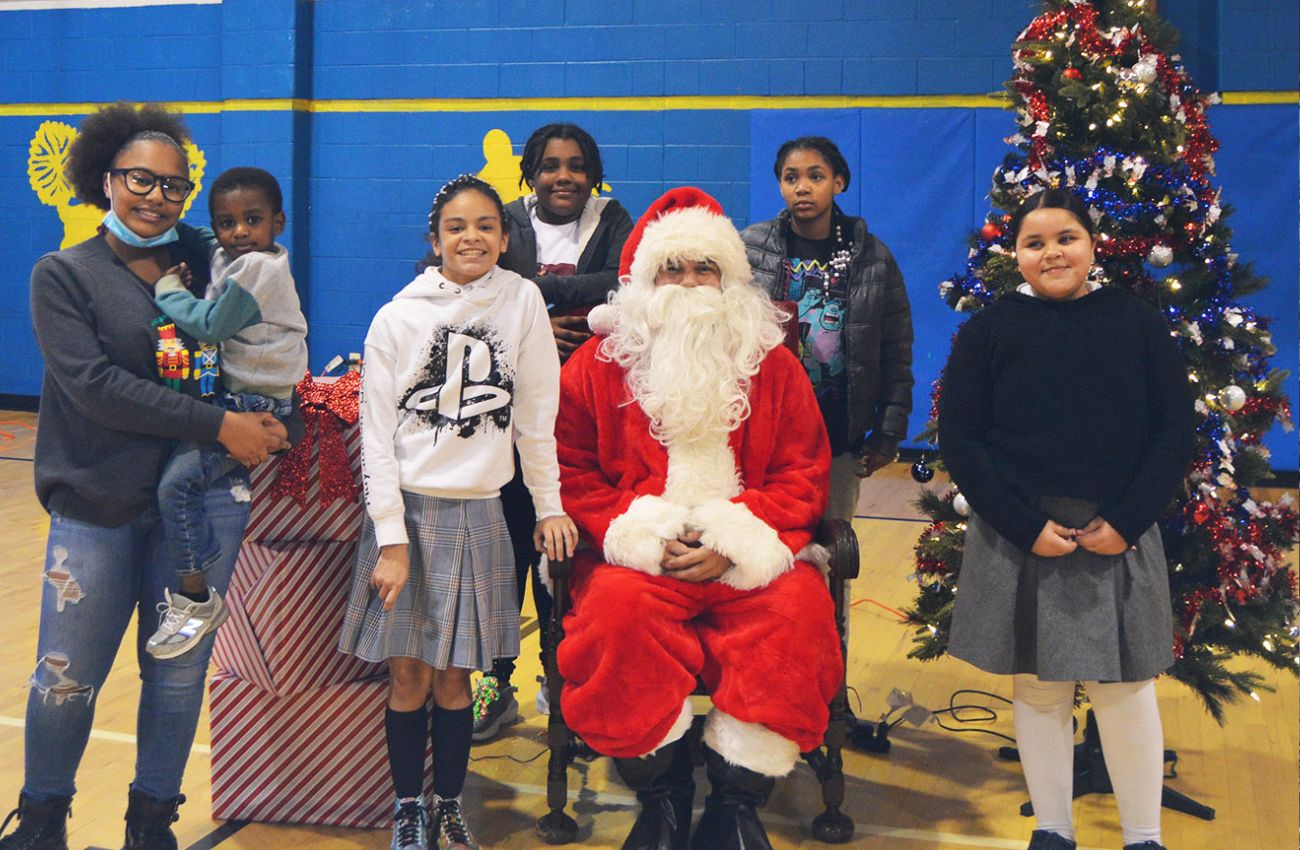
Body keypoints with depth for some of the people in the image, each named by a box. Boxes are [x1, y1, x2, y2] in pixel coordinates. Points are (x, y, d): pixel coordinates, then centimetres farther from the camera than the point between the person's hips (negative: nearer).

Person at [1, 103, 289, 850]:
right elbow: (94, 384, -13)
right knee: (67, 678, 4)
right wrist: (219, 424, -18)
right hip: (99, 503, -2)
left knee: (179, 672, 9)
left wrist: (269, 422, -3)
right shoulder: (64, 274, 0)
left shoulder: (201, 266, 7)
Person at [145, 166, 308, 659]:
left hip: (257, 406, -11)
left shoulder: (258, 268, -16)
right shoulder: (226, 258, 12)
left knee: (177, 481, -20)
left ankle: (196, 600, -10)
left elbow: (209, 326, -19)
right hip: (234, 395, 11)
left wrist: (169, 289, -4)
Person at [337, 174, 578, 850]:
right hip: (407, 508, -1)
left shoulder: (521, 301, 1)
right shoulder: (396, 318, -2)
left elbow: (537, 413, 4)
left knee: (454, 676, 7)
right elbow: (377, 434, -4)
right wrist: (391, 540, -8)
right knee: (408, 675, 2)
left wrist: (549, 505, 4)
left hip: (478, 514, 1)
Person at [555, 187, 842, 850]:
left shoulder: (774, 365, 12)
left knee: (795, 609, -29)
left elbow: (804, 476, 6)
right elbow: (571, 471, 4)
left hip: (748, 555, 1)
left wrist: (734, 541, -10)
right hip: (638, 553, -1)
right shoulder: (597, 364, 9)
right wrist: (641, 537, -11)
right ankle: (661, 793, -12)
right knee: (619, 609, -33)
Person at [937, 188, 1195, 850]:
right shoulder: (989, 330, -1)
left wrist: (1125, 522, -9)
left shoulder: (1138, 324, 1)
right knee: (1037, 688, 9)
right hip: (1017, 540, 0)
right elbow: (959, 440, -4)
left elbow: (1174, 432, 1)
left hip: (1119, 539, 0)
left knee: (1124, 689, 7)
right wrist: (1027, 527, -12)